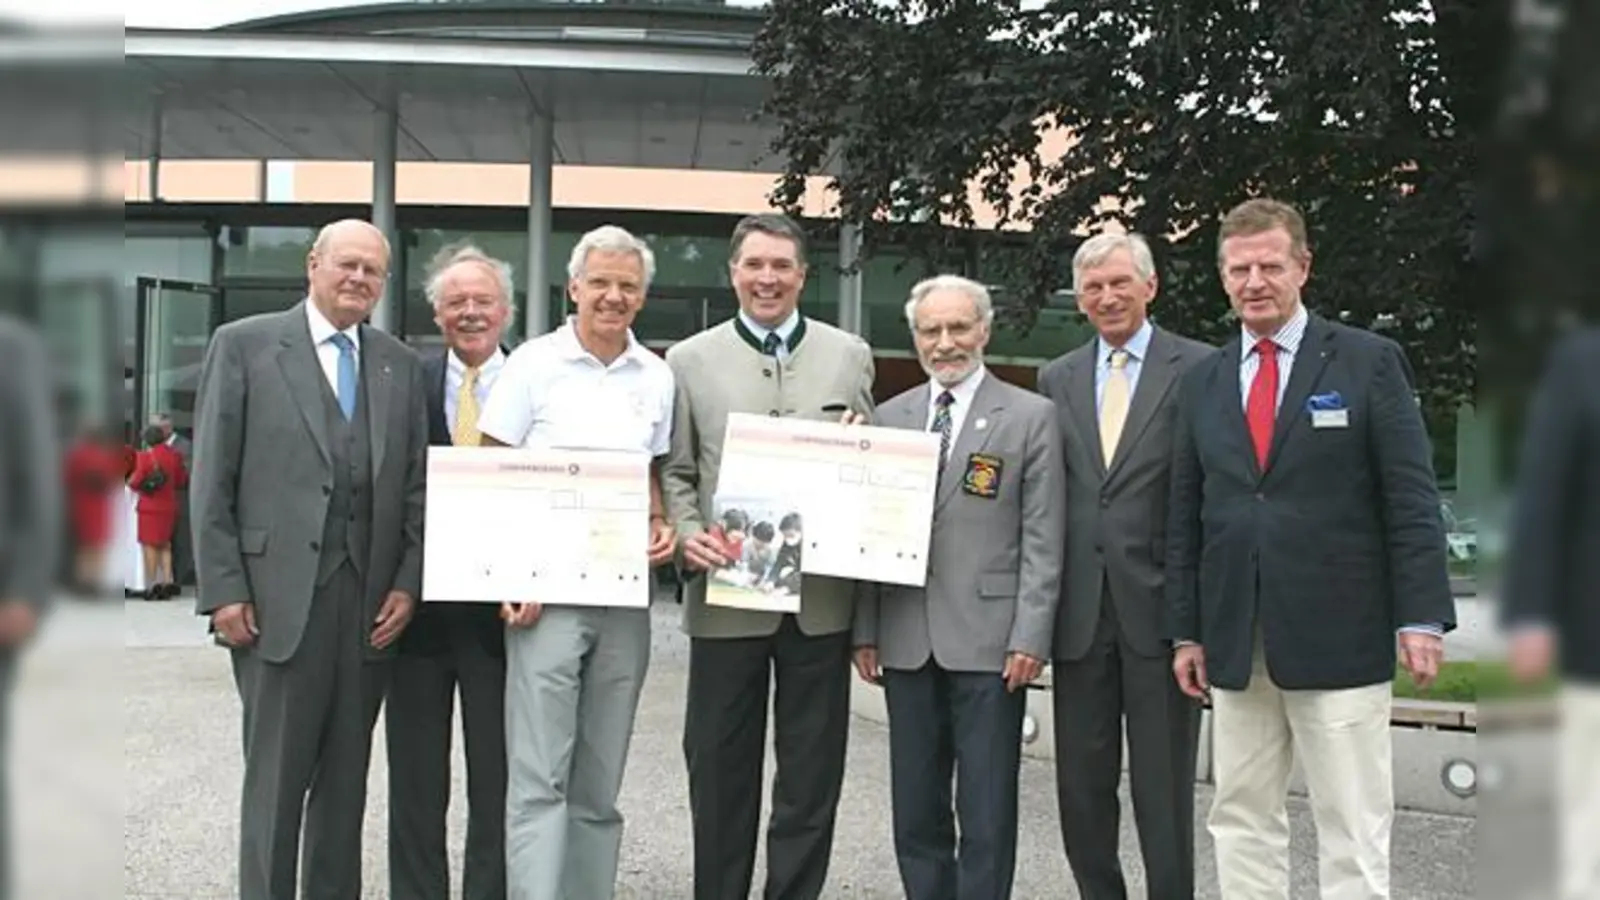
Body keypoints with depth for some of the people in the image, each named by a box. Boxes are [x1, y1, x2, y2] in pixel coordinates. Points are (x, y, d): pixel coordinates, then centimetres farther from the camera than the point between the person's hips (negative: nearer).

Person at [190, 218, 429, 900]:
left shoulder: (402, 365, 12)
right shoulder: (244, 345, 2)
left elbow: (416, 484, 10)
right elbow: (211, 480, -2)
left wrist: (407, 583, 0)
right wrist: (224, 589, -8)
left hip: (371, 601, 4)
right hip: (280, 596, -3)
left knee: (346, 780, 11)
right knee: (275, 780, 3)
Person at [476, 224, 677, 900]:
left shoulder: (657, 377, 9)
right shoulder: (533, 364, -2)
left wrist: (661, 526, -1)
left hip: (626, 595, 4)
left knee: (600, 783, 11)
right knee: (540, 778, -5)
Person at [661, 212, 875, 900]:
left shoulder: (850, 355, 8)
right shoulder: (690, 360, 5)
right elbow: (674, 472, 5)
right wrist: (686, 534, -12)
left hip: (821, 600, 1)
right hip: (727, 597, -1)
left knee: (812, 773, 8)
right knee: (720, 771, 9)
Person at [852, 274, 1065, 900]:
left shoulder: (1031, 417, 0)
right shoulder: (890, 417, 11)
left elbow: (1042, 541, -3)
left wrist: (1030, 638, -9)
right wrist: (866, 631, 6)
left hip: (989, 642, -4)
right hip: (908, 643, 4)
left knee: (987, 818, 2)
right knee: (915, 813, 12)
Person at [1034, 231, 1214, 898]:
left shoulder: (1199, 369, -1)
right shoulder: (1056, 379, 11)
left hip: (1160, 609, -4)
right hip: (1079, 611, 4)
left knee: (1163, 789, 5)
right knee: (1081, 787, 11)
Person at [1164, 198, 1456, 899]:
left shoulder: (1368, 361, 1)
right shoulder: (1201, 381, 11)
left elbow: (1411, 500, -3)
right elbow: (1184, 517, 12)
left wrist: (1422, 618, -9)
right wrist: (1185, 631, 8)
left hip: (1338, 639, -4)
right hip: (1235, 644, 4)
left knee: (1354, 831, 0)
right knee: (1241, 822, 10)